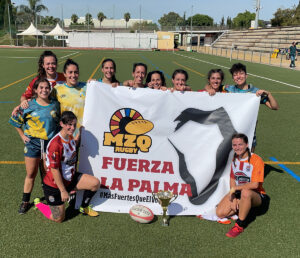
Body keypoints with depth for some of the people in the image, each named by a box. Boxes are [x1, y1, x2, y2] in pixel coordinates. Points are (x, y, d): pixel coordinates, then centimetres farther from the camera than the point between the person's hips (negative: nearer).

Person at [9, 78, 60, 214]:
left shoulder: (55, 105, 0)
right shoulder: (29, 105, -5)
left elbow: (59, 122, 13)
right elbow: (16, 121, 7)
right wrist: (22, 136, 4)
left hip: (50, 142, 1)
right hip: (32, 143, -1)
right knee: (31, 174, 7)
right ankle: (25, 201, 23)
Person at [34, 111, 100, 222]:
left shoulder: (70, 137, -1)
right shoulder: (56, 144, -29)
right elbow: (54, 170, -25)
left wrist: (80, 133, 13)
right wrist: (63, 191, -20)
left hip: (71, 178, 8)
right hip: (54, 185, -7)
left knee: (95, 183, -8)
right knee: (59, 218, 4)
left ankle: (84, 207, 18)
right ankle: (38, 204, 31)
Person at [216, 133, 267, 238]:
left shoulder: (256, 160, -19)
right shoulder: (235, 159, 3)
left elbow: (254, 185, -25)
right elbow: (232, 179, 7)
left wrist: (235, 188, -18)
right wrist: (233, 199, -5)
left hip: (256, 195, -6)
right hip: (238, 193, 6)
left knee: (245, 192, -42)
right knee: (220, 213, -11)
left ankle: (240, 225, -23)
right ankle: (243, 208, 13)